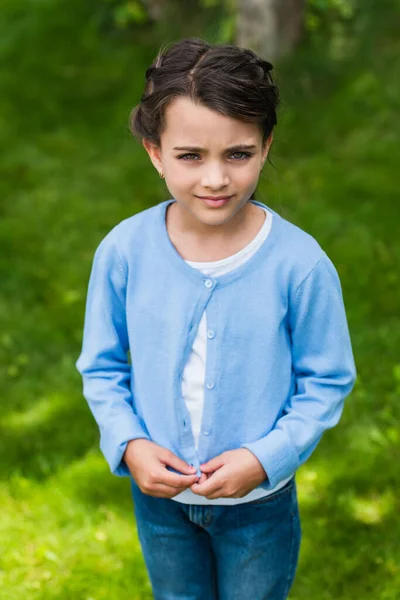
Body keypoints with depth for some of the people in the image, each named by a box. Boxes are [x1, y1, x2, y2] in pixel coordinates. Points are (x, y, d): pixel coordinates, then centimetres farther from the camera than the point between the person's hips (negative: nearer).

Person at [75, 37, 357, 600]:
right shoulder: (123, 251, -17)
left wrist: (266, 457, -22)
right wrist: (129, 444, -18)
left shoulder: (299, 262, -22)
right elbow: (102, 367, -3)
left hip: (260, 498, -2)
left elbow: (327, 382, -10)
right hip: (157, 493, 2)